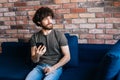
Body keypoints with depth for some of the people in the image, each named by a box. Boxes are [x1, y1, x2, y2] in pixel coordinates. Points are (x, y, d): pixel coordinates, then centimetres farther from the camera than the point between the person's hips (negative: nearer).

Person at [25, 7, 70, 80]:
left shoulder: (59, 35, -5)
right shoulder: (35, 37, 3)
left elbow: (67, 56, -5)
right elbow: (34, 60, 4)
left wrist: (53, 68, -15)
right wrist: (37, 55, -19)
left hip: (56, 67, -2)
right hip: (40, 66, 2)